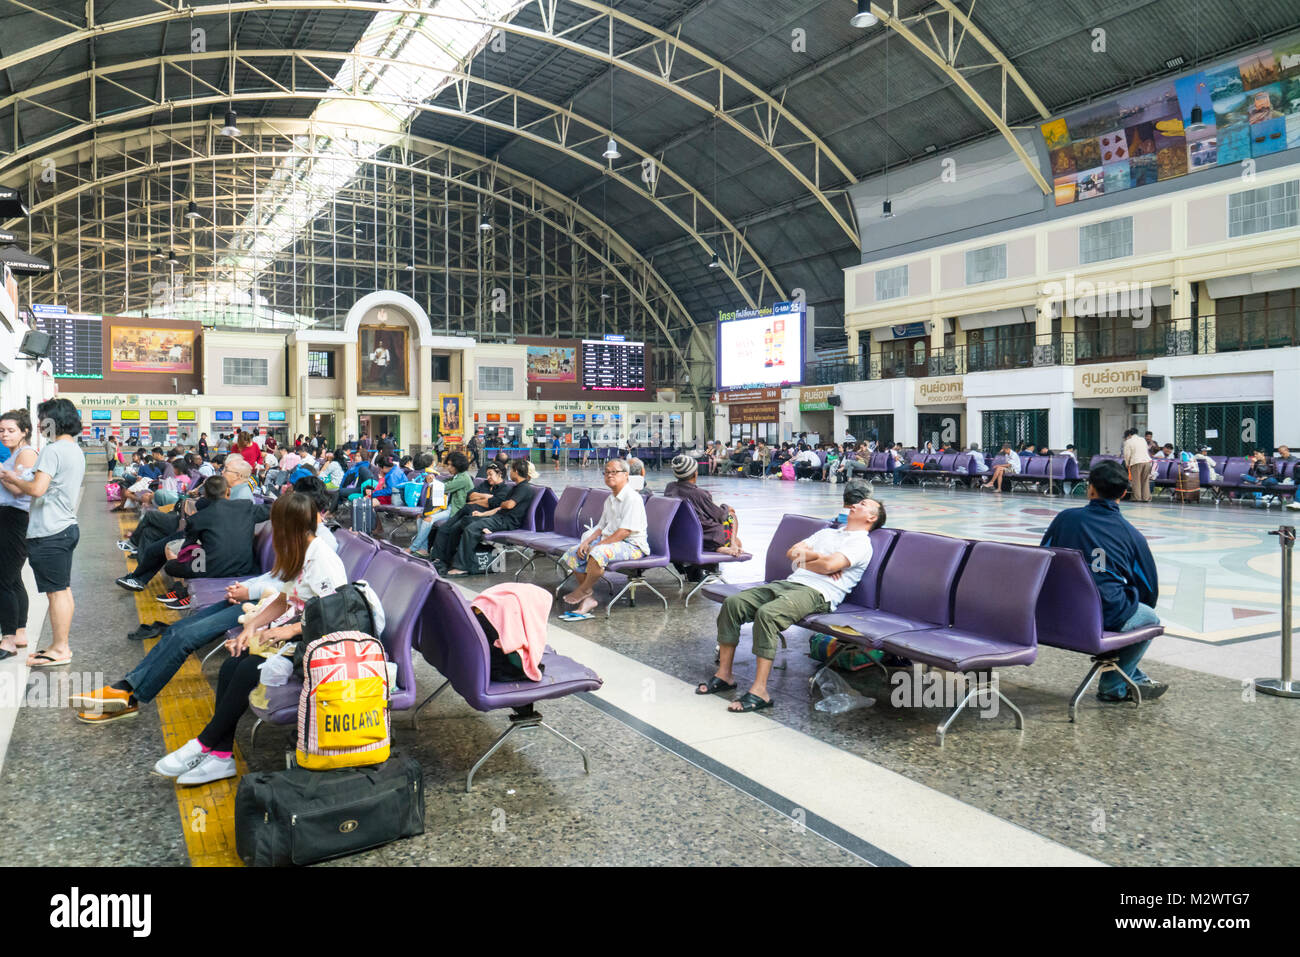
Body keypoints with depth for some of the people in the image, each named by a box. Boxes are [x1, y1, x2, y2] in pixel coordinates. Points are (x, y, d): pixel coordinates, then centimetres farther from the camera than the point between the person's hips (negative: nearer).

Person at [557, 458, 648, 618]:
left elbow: (625, 531, -21)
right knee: (572, 553, -6)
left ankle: (584, 590, -13)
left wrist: (598, 545, -20)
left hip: (631, 545, -10)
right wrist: (587, 541, 1)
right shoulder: (609, 500, 17)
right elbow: (601, 526, 20)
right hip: (609, 540, 10)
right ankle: (587, 599, -8)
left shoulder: (632, 498, -14)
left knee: (598, 553, -37)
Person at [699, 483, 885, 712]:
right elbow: (792, 552, 19)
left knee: (766, 613, -35)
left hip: (817, 593, -8)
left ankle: (759, 691, -32)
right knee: (733, 602, -12)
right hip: (789, 583, 8)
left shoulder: (862, 543, 5)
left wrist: (804, 561, 4)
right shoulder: (827, 532, 31)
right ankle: (724, 675, -8)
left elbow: (830, 565, -13)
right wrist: (818, 557, 2)